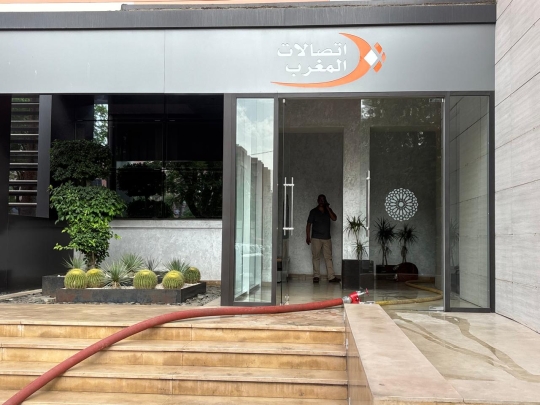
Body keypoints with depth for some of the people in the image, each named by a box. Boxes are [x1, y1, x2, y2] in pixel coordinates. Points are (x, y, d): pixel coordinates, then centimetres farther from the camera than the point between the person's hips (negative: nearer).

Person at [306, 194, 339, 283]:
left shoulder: (328, 210, 10)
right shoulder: (313, 211, 2)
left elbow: (334, 218, -7)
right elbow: (309, 224, 1)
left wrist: (328, 208, -9)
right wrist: (308, 237, -5)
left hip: (327, 238, 2)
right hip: (316, 238, -2)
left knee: (328, 257, 1)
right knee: (316, 257, 0)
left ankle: (331, 277, -1)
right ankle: (316, 276, 5)